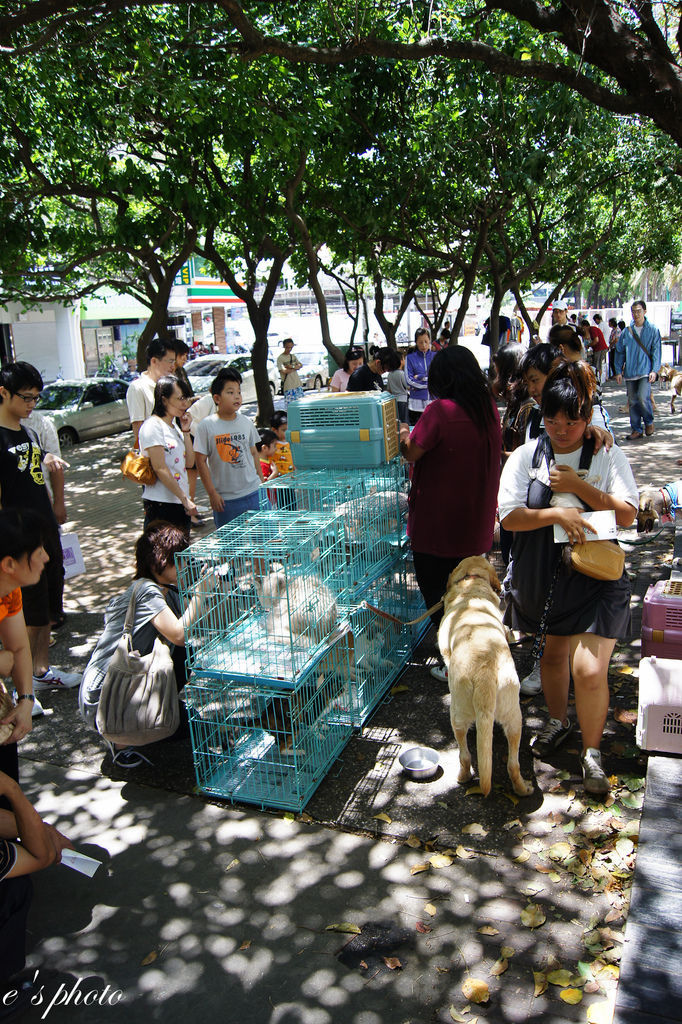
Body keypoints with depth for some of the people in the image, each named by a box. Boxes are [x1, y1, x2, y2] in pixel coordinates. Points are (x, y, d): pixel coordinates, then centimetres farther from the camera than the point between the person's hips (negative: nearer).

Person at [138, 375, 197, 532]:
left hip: (180, 503, 9)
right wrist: (185, 499, -16)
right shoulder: (152, 426, -11)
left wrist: (185, 431, 6)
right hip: (161, 505, -8)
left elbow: (189, 463, 13)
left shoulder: (175, 427, 16)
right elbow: (160, 469, -16)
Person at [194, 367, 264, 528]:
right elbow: (201, 461, -6)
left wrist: (261, 483, 14)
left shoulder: (246, 423, 5)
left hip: (252, 493, 3)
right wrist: (212, 493, -8)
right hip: (225, 499, -3)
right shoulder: (207, 426, -7)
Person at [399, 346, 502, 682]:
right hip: (476, 523, 7)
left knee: (436, 591, 8)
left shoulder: (440, 411, -21)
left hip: (438, 525, -7)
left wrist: (404, 436, 7)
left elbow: (412, 453, -14)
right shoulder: (490, 409, 2)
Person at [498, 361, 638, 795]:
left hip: (596, 577, -2)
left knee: (589, 670, -10)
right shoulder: (527, 455, -1)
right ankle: (560, 721, 47)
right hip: (544, 575, 3)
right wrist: (556, 514, -23)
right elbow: (509, 516, -8)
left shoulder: (607, 456, -3)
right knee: (554, 653, 20)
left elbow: (628, 515, -8)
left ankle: (591, 750, 14)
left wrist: (579, 488, -18)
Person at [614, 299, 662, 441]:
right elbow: (619, 352, 13)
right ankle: (636, 430, 15)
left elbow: (656, 352, 0)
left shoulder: (653, 330, 3)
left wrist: (654, 370, -11)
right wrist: (618, 371, 6)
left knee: (642, 397, -18)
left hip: (646, 372, -3)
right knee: (633, 401, 4)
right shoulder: (626, 331, 9)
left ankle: (649, 422, 8)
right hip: (630, 373, 3)